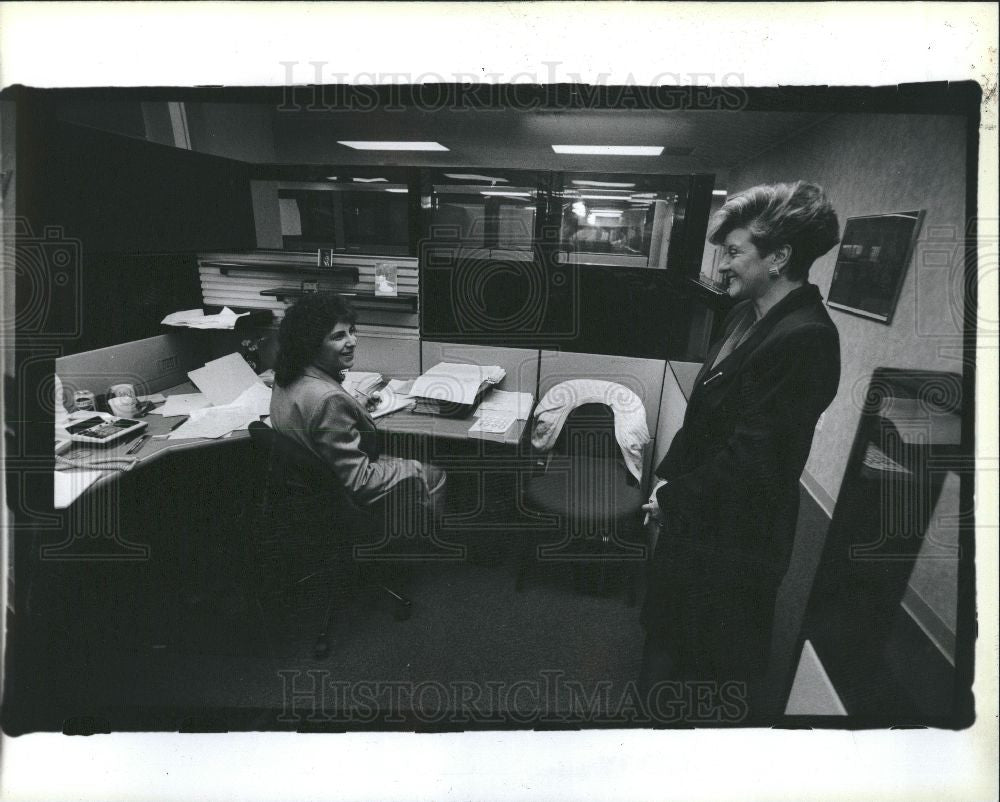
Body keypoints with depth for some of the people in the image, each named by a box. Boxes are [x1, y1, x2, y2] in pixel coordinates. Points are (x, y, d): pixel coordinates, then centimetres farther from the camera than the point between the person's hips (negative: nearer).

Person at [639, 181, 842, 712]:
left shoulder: (804, 338, -24)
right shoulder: (750, 314, 3)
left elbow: (751, 453, -24)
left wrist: (675, 498, -13)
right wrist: (670, 474, 2)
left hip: (732, 534, -8)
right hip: (696, 514, 9)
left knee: (718, 662, 15)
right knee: (666, 630, 26)